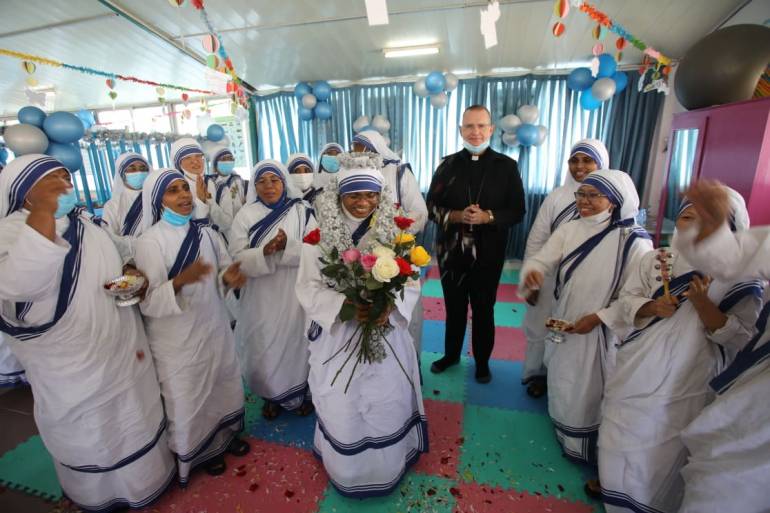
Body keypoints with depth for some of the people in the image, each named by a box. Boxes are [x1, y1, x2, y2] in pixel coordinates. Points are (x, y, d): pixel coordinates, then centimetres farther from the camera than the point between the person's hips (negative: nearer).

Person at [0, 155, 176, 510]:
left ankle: (147, 476, 47)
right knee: (90, 437, 17)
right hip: (72, 369, -6)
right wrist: (42, 211, -40)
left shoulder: (85, 225, 3)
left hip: (121, 350, 6)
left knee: (135, 421, 23)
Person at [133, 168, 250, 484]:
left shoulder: (206, 232, 0)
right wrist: (181, 280, -36)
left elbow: (223, 270, 5)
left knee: (223, 386, 20)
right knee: (187, 397, 13)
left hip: (214, 325, 5)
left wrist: (229, 278, -18)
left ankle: (225, 436, 46)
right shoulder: (150, 241, -15)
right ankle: (199, 452, 39)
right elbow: (149, 302, -19)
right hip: (177, 337, -4)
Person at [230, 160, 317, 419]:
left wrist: (288, 246, -25)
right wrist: (265, 252, -25)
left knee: (297, 344, 12)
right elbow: (238, 258, -6)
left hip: (296, 294, 0)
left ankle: (299, 393, 36)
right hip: (262, 297, 1)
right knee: (264, 349, 11)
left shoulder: (301, 211, -2)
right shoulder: (245, 215, -1)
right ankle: (271, 396, 37)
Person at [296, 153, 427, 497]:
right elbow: (309, 288, -10)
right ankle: (347, 470, 46)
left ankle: (388, 467, 47)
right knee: (343, 407, 16)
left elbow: (411, 281, -3)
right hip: (338, 335, -1)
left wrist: (389, 308, -22)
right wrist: (347, 306, -26)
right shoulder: (320, 235, -9)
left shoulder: (394, 232, -5)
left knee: (388, 404, 17)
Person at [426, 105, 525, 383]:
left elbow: (516, 211, -4)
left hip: (488, 253, -1)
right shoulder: (448, 165, 0)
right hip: (451, 251, 1)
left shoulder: (507, 166, -2)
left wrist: (487, 216, -21)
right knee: (454, 307, 17)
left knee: (484, 310, 15)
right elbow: (432, 207, -2)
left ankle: (482, 361, 36)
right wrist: (458, 216, -20)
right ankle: (451, 354, 39)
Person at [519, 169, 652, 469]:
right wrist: (531, 272, -35)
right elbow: (541, 259, -12)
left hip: (600, 334, -4)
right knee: (562, 388, 24)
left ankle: (584, 449, 43)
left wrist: (598, 317, -21)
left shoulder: (634, 242, -17)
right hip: (562, 328, 5)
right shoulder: (569, 230, -5)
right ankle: (563, 437, 52)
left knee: (588, 396, 15)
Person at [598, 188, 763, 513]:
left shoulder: (743, 277, -6)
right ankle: (611, 486, 41)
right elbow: (627, 299, 4)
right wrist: (651, 307, -16)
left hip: (686, 383, -2)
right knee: (621, 438, 16)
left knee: (664, 455, 8)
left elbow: (738, 338, -10)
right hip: (637, 371, 3)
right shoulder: (655, 259, 0)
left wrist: (701, 301, -23)